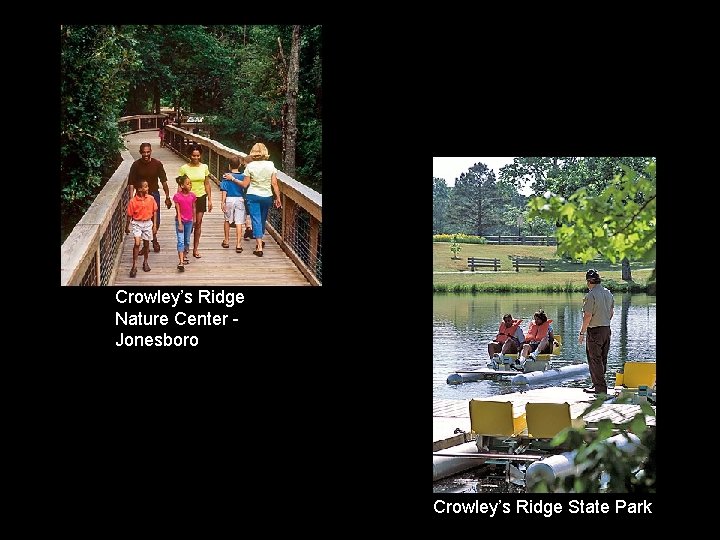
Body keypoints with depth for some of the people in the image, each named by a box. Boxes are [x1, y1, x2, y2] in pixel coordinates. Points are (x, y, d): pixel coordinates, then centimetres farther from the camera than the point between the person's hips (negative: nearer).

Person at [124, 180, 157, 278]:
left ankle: (145, 262, 34)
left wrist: (154, 225, 5)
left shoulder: (151, 199, -6)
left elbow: (154, 212, 5)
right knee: (137, 243, -14)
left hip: (148, 223, 3)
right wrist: (127, 227, 4)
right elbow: (129, 215, -4)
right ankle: (134, 265, -8)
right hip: (137, 223, -3)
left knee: (146, 244, 13)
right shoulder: (133, 201, -14)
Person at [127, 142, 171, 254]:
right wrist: (131, 198, -17)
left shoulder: (157, 164, -8)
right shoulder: (136, 165, -10)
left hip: (154, 194, 0)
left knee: (156, 220, 5)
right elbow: (131, 183, -9)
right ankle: (145, 244, 18)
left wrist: (167, 197, 1)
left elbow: (164, 182, -1)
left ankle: (154, 238, 33)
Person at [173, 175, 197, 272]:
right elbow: (178, 211, -13)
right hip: (180, 220, -4)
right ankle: (181, 262, -17)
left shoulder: (192, 196, -1)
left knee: (187, 241, 16)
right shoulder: (177, 196, -13)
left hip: (189, 221, 4)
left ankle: (184, 256, 37)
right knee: (181, 241, -11)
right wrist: (180, 224, -15)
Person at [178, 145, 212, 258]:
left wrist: (210, 200, 7)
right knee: (190, 223, -6)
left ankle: (196, 249, 12)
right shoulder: (184, 168, -5)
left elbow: (207, 184, 9)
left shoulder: (204, 167, 4)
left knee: (198, 224, 4)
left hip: (201, 197, 3)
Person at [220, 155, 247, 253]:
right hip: (240, 200, 0)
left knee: (227, 220, 20)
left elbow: (224, 190, -9)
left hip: (229, 199, 0)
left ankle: (226, 241, 29)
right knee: (239, 223, -1)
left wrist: (222, 202, -6)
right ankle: (238, 245, -6)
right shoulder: (243, 176, -2)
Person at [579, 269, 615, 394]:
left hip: (595, 331, -8)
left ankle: (600, 387, -1)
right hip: (607, 329, 8)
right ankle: (598, 384, 23)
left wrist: (582, 333, -11)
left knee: (594, 360, -1)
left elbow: (588, 316, -18)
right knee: (602, 359, 15)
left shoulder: (591, 295, -17)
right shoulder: (608, 293, 7)